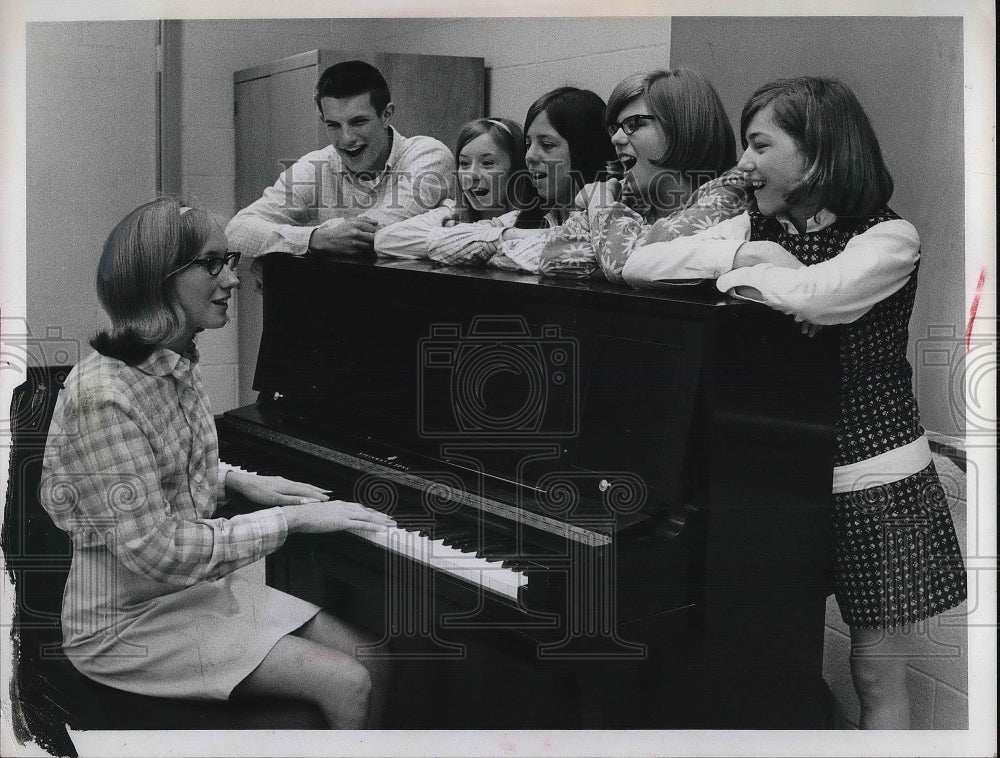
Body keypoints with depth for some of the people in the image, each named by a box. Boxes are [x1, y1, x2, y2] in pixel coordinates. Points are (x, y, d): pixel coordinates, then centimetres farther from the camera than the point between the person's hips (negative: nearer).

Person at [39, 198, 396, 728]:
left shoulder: (176, 367, 4)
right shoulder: (102, 395, -26)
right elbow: (156, 551, -28)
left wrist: (240, 482, 4)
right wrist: (291, 517, -23)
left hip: (200, 584, 9)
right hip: (129, 621, -9)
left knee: (373, 663, 0)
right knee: (348, 685, -16)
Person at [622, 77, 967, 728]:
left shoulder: (889, 239, -10)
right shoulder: (756, 228, 7)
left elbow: (812, 295, -31)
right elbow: (636, 265, -1)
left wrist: (745, 274, -12)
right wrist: (741, 256, -12)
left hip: (872, 483, -4)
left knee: (878, 675, 5)